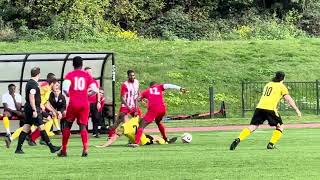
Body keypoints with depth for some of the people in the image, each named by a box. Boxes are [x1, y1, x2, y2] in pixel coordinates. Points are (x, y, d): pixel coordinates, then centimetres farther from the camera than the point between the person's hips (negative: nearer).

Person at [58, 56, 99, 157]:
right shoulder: (87, 75, 7)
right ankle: (85, 149, -13)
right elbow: (95, 90, 1)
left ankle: (64, 151, 14)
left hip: (73, 104, -2)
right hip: (85, 104, 2)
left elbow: (65, 88, -14)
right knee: (83, 127, 6)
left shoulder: (70, 75, 1)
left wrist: (68, 94, 7)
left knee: (67, 125, 13)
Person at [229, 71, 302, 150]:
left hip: (259, 107, 5)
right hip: (270, 108, -5)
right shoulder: (281, 86, 9)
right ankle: (271, 144, 1)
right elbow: (289, 99, 4)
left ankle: (238, 140, -17)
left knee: (252, 127, 2)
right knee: (280, 126, 14)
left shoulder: (268, 84, 26)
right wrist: (297, 110, 7)